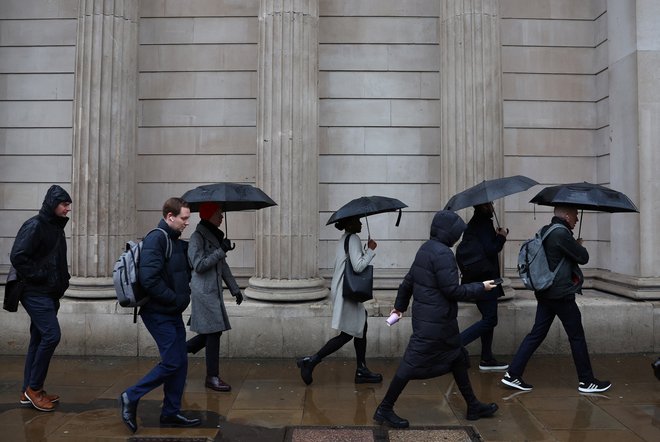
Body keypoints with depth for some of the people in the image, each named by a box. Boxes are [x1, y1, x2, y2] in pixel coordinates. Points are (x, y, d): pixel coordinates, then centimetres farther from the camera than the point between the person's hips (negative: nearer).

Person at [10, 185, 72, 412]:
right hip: (36, 293, -9)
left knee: (39, 339, 12)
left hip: (49, 294, 9)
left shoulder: (56, 227, 14)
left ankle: (29, 391, 20)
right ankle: (33, 388, 1)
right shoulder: (34, 226, -14)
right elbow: (17, 256, -21)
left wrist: (61, 280, 10)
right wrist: (38, 276, -17)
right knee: (51, 335, -13)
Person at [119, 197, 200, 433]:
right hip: (159, 314, -9)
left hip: (172, 313, 9)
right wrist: (175, 299, -17)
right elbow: (149, 279, -25)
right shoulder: (156, 239, -16)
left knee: (180, 362, 10)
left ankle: (171, 413, 21)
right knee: (171, 363, -7)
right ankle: (131, 397, 10)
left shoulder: (175, 241, 13)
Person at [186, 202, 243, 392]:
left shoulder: (215, 236, 15)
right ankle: (212, 378, 5)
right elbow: (199, 265, -19)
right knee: (214, 332, -5)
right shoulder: (198, 237, -10)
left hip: (214, 290, 9)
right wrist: (221, 251, -17)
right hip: (204, 290, -9)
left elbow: (223, 266, 19)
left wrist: (235, 289, 18)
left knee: (213, 332, 10)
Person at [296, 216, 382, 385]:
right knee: (347, 334, -4)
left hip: (343, 291, 10)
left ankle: (362, 371, 18)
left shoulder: (344, 239, 16)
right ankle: (311, 361, -2)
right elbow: (358, 266, -23)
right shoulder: (353, 239, -15)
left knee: (360, 329, 13)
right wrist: (371, 250, -13)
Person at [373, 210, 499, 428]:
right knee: (413, 363, -3)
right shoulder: (443, 254, -19)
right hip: (435, 322, -11)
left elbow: (408, 280, 17)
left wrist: (400, 305, 26)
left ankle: (473, 406, 32)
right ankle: (384, 410, 7)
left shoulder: (426, 249, 10)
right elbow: (451, 290, -20)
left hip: (426, 317, 11)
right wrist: (481, 288, -8)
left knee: (457, 358, 19)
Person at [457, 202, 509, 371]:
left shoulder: (475, 222, 13)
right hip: (485, 277, -10)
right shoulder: (484, 223, -15)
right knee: (489, 320, -5)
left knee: (488, 318, 14)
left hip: (479, 278, 10)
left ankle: (487, 359, 19)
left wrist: (498, 236, 6)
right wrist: (502, 237, -6)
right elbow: (490, 250, -21)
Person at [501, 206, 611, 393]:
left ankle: (513, 374, 8)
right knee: (577, 337, 6)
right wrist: (580, 245, 10)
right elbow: (583, 258, -10)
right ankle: (586, 381, 19)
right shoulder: (562, 234, -18)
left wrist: (575, 246, 12)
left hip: (545, 293, 9)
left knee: (537, 333, 10)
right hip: (561, 294, -9)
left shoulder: (545, 231, 10)